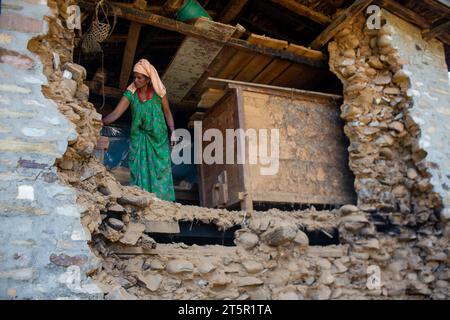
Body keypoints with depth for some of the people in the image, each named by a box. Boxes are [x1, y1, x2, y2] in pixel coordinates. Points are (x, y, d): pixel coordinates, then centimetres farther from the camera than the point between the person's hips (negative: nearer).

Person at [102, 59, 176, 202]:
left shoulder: (158, 92, -7)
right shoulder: (131, 93, -6)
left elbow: (167, 112, 2)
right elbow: (115, 114, -10)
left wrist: (172, 132, -5)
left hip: (159, 138, -1)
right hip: (139, 138, 1)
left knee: (160, 171, 1)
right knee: (140, 171, 1)